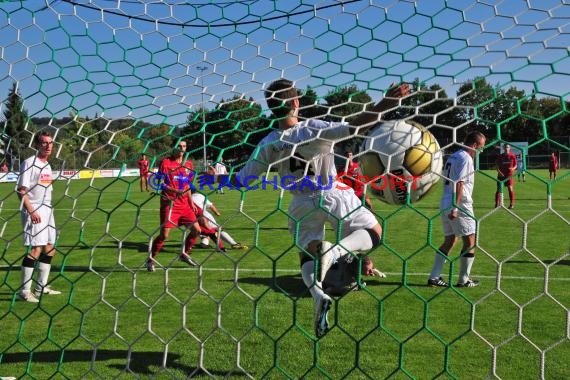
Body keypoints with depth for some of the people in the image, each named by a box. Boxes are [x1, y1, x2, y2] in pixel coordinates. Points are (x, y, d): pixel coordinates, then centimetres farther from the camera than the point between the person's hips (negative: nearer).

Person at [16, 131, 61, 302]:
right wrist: (31, 211, -22)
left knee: (50, 248, 11)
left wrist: (48, 210, 19)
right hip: (33, 212, -9)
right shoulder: (29, 163, -9)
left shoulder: (47, 165, 16)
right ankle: (24, 292, -5)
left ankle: (41, 287, 22)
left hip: (47, 211, 9)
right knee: (35, 250, -12)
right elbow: (21, 191, -15)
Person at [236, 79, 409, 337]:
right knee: (374, 233, 13)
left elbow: (241, 180, -4)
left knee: (307, 253, 17)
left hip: (302, 204, 3)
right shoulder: (316, 129, -17)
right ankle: (334, 251, -17)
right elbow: (357, 127, -27)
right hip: (334, 197, -2)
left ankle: (317, 293, -15)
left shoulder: (268, 144, -9)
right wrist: (385, 104, -23)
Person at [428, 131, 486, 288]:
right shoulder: (465, 159, -12)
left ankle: (434, 277, 12)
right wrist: (455, 208, -22)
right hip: (460, 206, -9)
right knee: (470, 241, 3)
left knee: (449, 241, 14)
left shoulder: (453, 157, 16)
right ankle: (463, 280, 10)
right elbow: (459, 184, -20)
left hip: (445, 204, 9)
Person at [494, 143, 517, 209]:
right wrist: (499, 171, -14)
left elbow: (515, 165, 8)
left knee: (510, 188, -11)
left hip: (509, 174, -1)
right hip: (501, 174, 1)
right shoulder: (500, 156, 2)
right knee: (499, 189, 0)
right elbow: (497, 165, 3)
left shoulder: (512, 156, 1)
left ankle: (512, 204, -3)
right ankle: (497, 204, 7)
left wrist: (513, 168, -14)